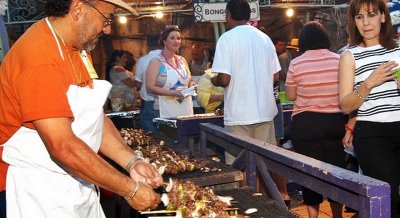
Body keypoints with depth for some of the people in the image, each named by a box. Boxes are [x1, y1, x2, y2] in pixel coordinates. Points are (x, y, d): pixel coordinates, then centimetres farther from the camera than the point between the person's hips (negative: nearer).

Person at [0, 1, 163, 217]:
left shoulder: (78, 48, 6)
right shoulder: (39, 56, -24)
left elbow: (96, 118, 7)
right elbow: (63, 148, -27)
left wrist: (132, 162, -6)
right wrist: (130, 189, -20)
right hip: (40, 189, -8)